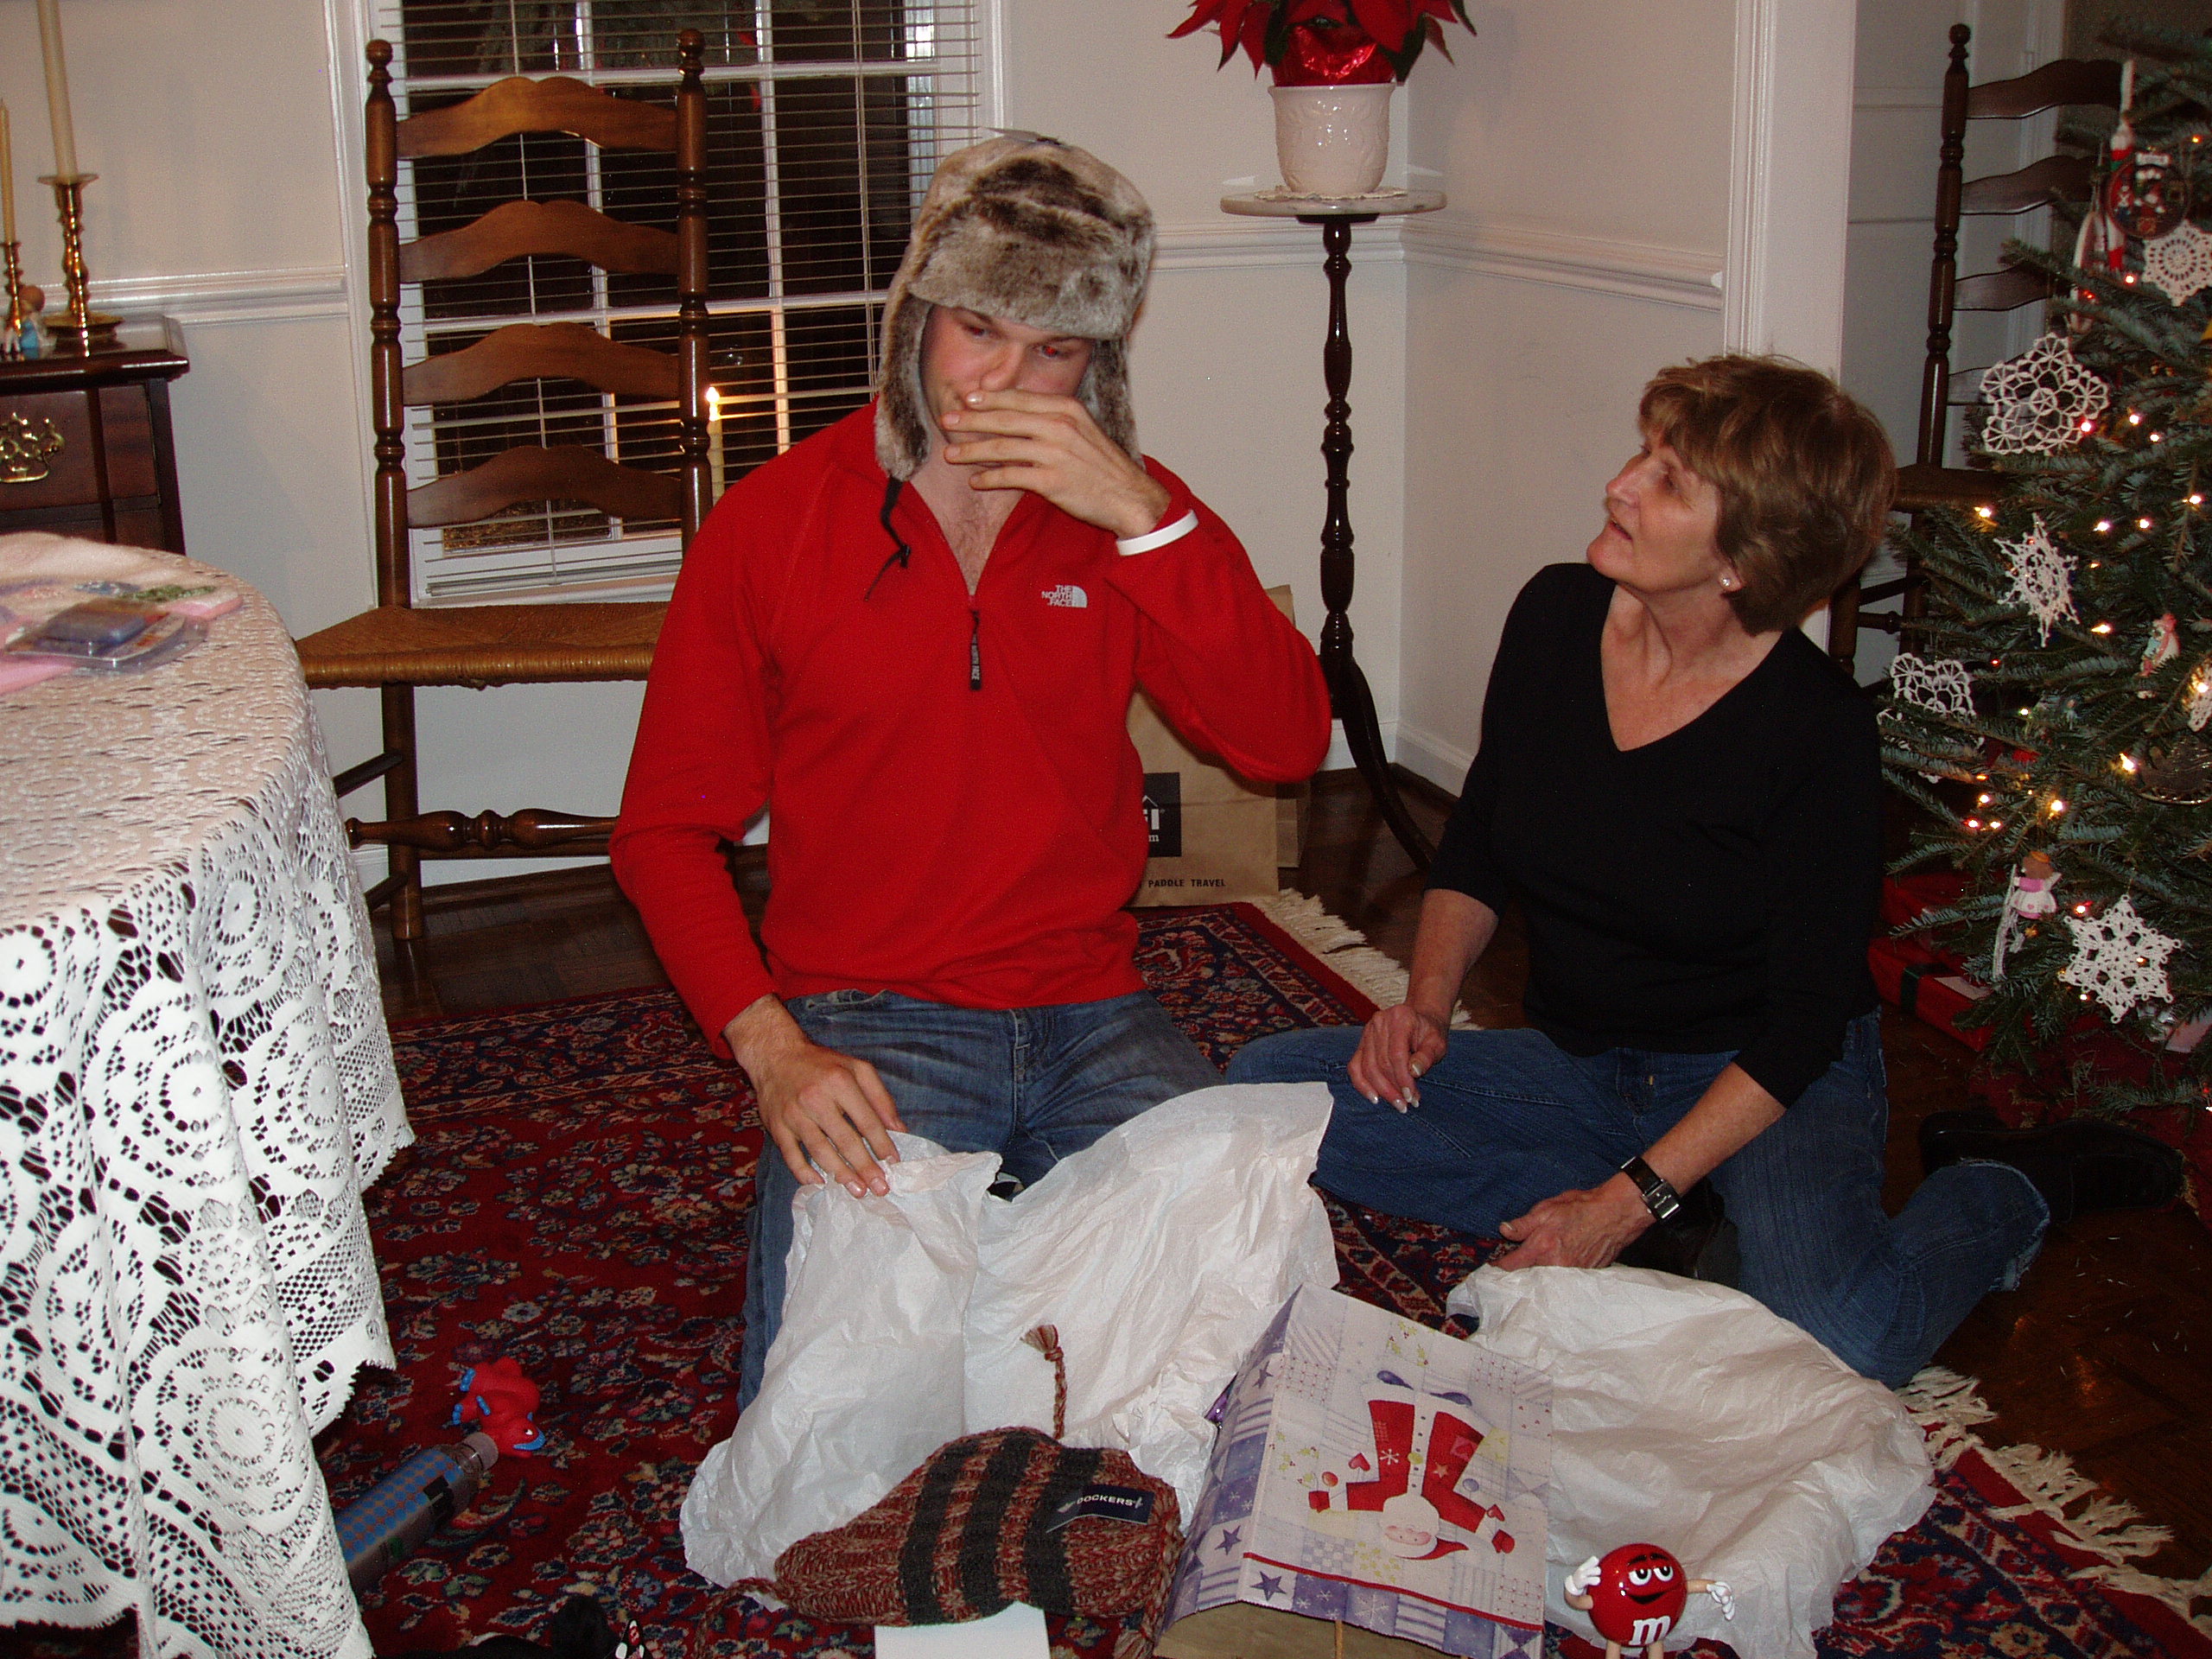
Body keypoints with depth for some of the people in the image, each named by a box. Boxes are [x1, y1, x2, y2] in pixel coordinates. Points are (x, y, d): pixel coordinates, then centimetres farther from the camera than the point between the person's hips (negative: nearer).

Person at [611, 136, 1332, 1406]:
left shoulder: (1133, 514, 6)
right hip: (866, 1021, -2)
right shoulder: (771, 525, 0)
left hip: (1094, 1012, 3)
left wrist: (1144, 518, -19)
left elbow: (1289, 742, -8)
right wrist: (773, 1049, -14)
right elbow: (667, 829, 1)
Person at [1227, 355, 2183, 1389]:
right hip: (1578, 1062, 5)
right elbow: (1478, 844, 8)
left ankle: (2015, 1187, 4)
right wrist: (1429, 999, -9)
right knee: (1270, 1086, -15)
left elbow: (1803, 1025, -16)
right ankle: (1694, 1229, -12)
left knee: (1842, 1346, -33)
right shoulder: (1556, 617, -5)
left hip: (1769, 1080, -5)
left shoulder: (1819, 731, -20)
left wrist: (1629, 1200, -23)